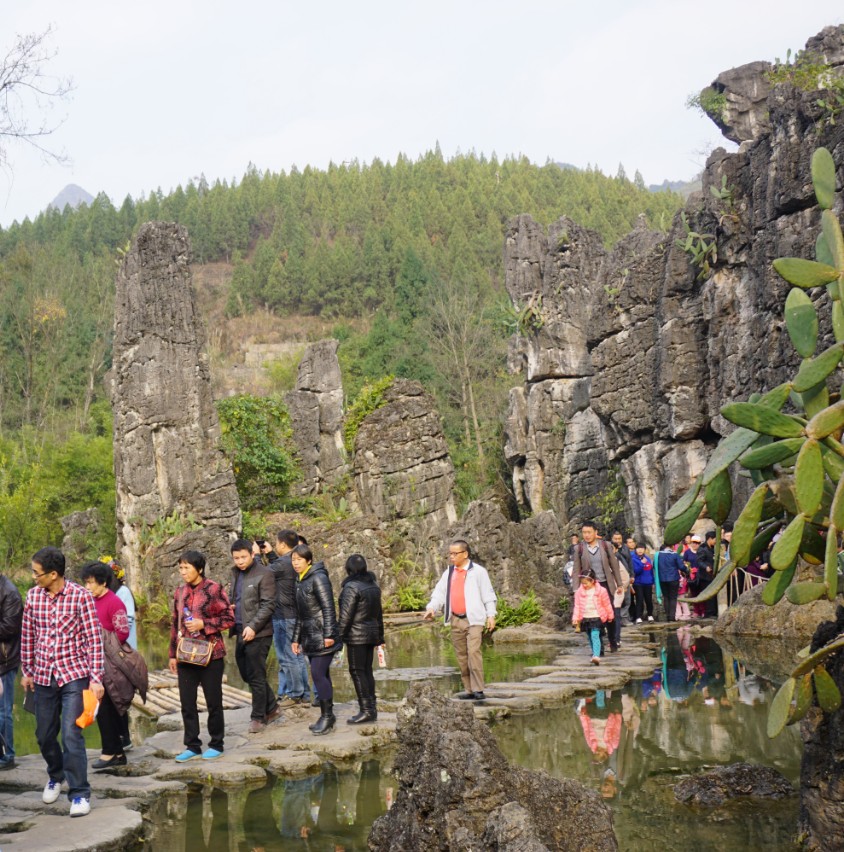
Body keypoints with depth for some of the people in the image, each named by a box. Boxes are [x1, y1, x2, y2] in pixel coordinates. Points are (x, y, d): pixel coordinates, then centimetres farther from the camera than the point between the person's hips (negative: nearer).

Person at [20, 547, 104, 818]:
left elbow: (94, 639, -10)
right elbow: (27, 636, 11)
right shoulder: (33, 596, 0)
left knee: (71, 735, -11)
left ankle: (80, 793, 1)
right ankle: (56, 776, 42)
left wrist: (96, 678, -12)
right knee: (44, 735, 15)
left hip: (74, 675, -4)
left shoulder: (80, 596, -12)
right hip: (43, 676, 5)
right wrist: (26, 671, 14)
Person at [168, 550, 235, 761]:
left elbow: (229, 619, -6)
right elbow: (175, 624, 14)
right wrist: (173, 654, 13)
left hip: (210, 654, -5)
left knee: (213, 701, 4)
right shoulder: (180, 592, 9)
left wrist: (203, 624, -17)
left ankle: (216, 744, 16)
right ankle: (192, 746, 16)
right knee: (186, 702, 6)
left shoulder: (214, 589, -7)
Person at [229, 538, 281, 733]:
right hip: (240, 632, 8)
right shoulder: (236, 573, 14)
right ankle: (272, 708, 28)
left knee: (256, 677, -2)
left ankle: (259, 718, 9)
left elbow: (268, 605, -14)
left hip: (258, 634, -8)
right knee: (246, 674, 14)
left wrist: (253, 626, -21)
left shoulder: (264, 574, -10)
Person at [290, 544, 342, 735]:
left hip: (322, 635, -8)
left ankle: (327, 716, -5)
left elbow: (328, 608, -16)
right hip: (310, 637, 8)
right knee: (321, 675, 9)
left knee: (318, 674, -11)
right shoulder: (300, 581, 16)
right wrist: (296, 638, 20)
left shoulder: (318, 578, -10)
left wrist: (328, 635, -20)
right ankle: (326, 717, 13)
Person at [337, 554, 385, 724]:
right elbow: (379, 613, 17)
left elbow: (346, 615, -17)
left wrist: (339, 636, -12)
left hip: (357, 635, -8)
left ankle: (366, 710, -7)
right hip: (371, 633, 8)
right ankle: (371, 709, 14)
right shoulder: (373, 585, 11)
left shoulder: (351, 587, -14)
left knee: (357, 671, -4)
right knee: (367, 671, 12)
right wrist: (380, 636, 24)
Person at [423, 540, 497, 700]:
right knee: (461, 656, 7)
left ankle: (478, 690, -15)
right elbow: (439, 592, 9)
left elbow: (488, 594, -2)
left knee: (473, 652, -17)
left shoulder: (478, 571, -2)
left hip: (474, 619, -6)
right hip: (456, 620, 6)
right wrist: (431, 607, -9)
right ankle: (469, 690, 14)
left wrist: (491, 615, -9)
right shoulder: (448, 573, 13)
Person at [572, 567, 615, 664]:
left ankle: (596, 656, -28)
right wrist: (575, 618, -2)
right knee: (590, 637, 11)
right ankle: (595, 654, 25)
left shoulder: (601, 591, -6)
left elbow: (607, 604, 4)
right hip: (585, 618, 4)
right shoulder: (579, 592, 2)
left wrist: (610, 616, 12)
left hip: (596, 617, -4)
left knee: (595, 635, -18)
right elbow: (577, 606, 5)